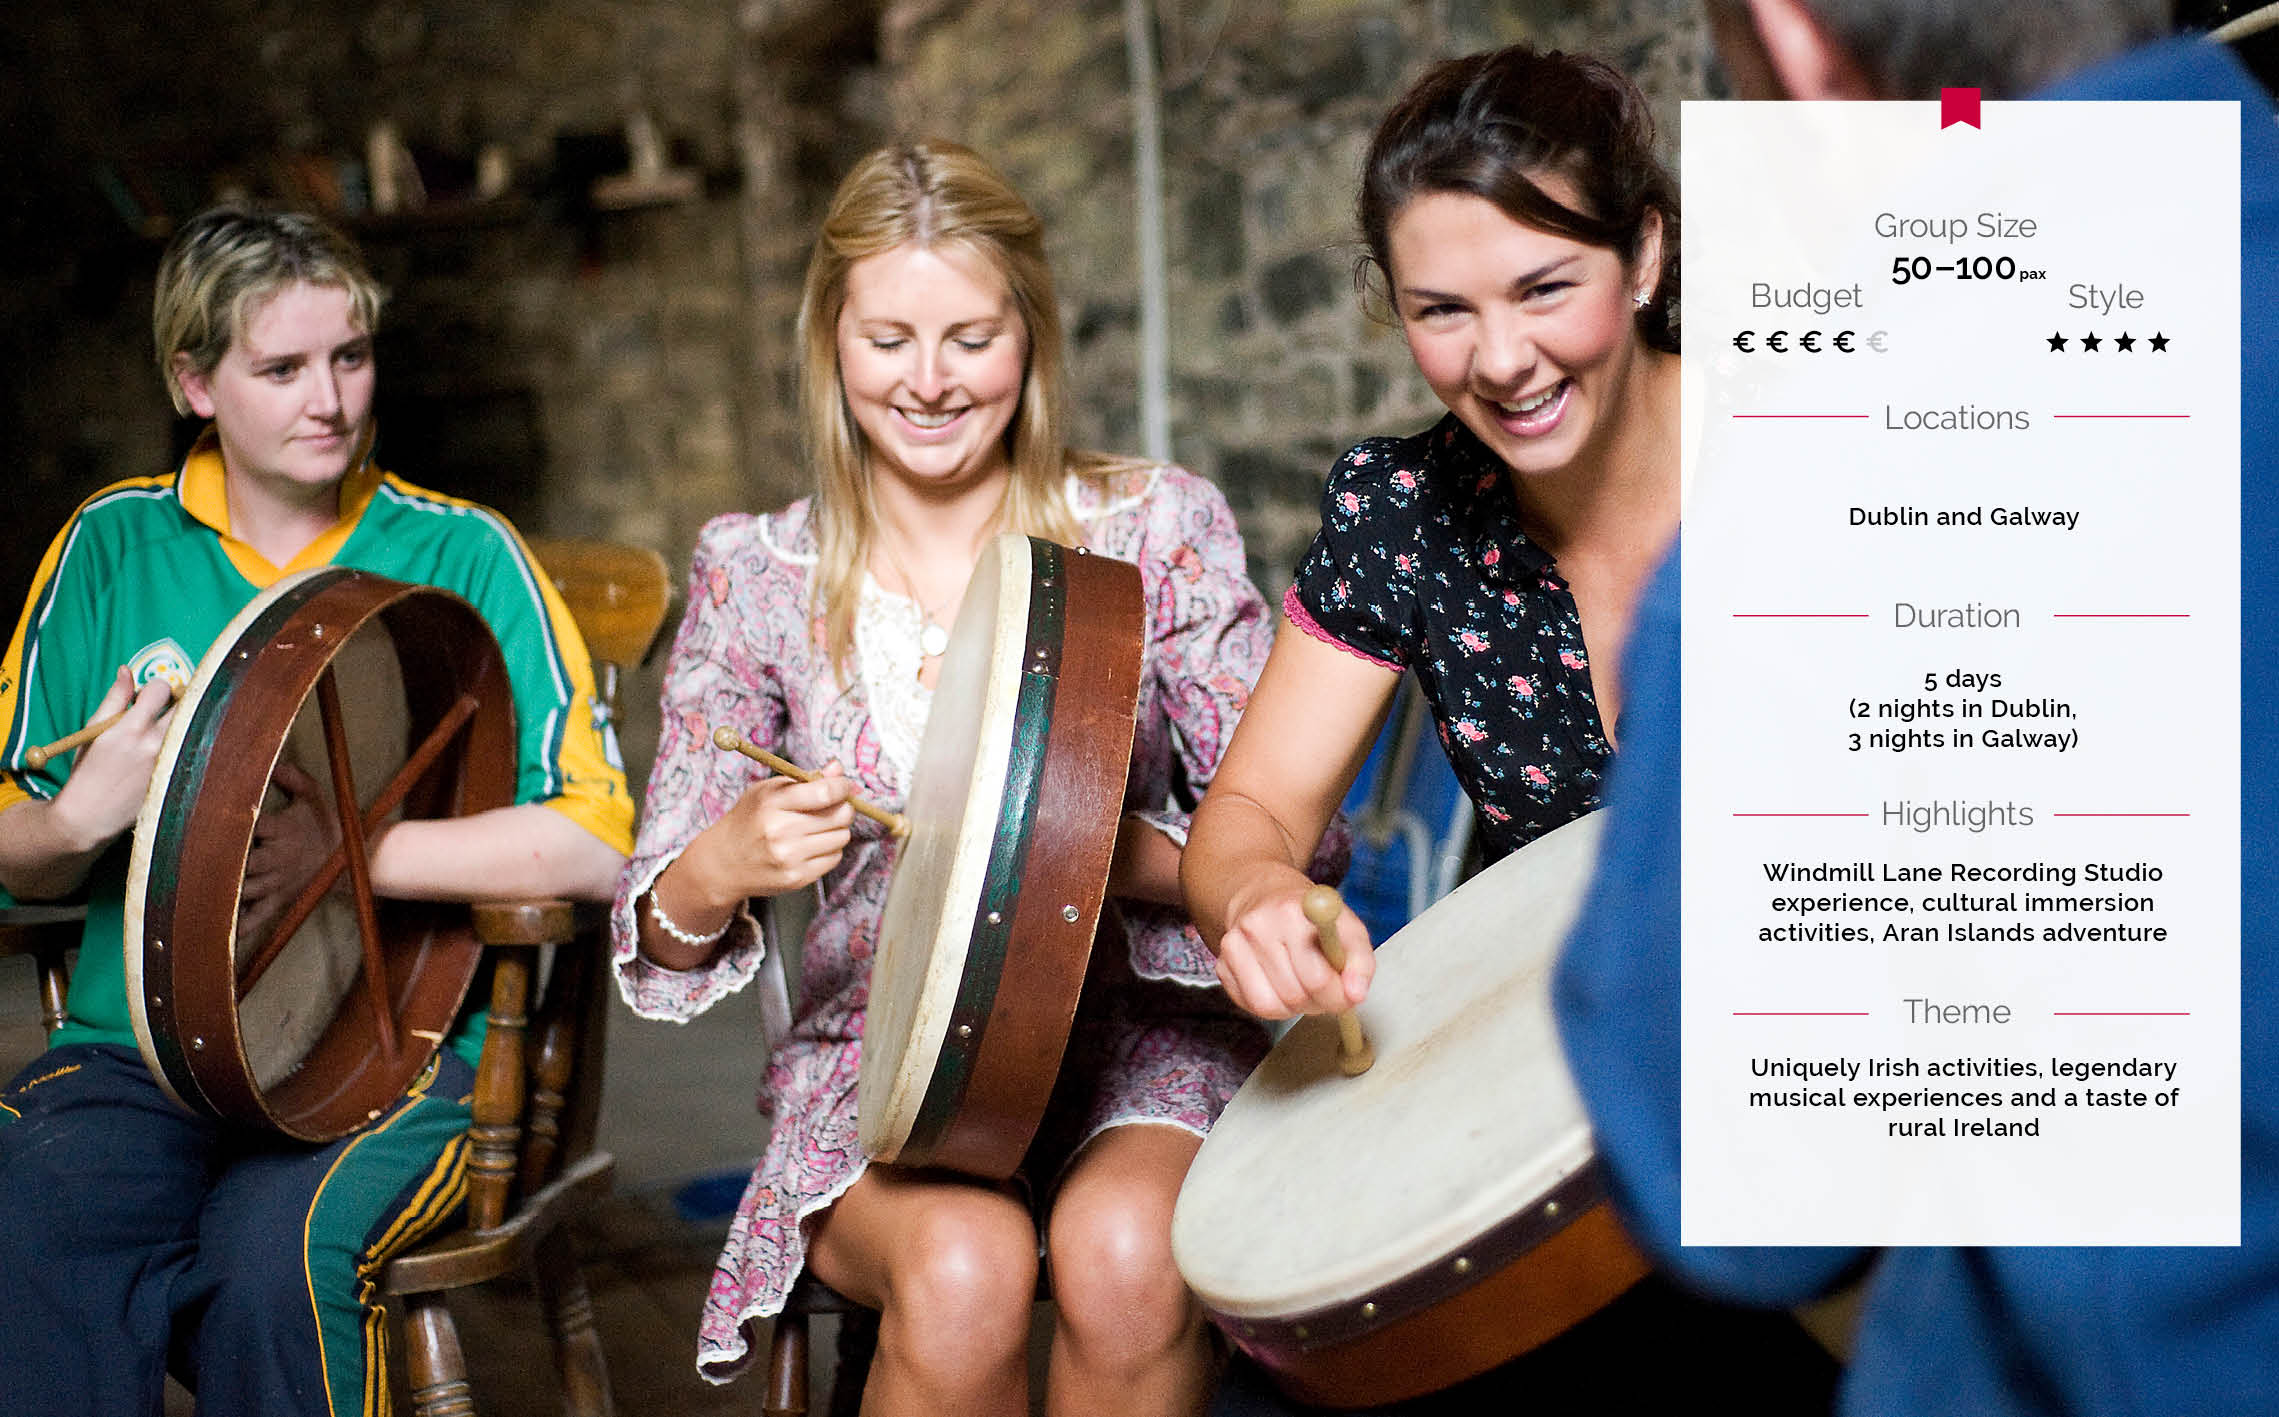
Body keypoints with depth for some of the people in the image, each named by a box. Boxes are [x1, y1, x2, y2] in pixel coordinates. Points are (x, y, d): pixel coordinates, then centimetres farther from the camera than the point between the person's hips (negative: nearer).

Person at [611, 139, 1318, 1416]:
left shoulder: (1158, 529, 0)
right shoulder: (758, 577, 3)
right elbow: (660, 939, 2)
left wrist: (1118, 854, -22)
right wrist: (726, 868, -21)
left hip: (1136, 1032, 0)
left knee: (1124, 1255, -32)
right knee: (964, 1269, -32)